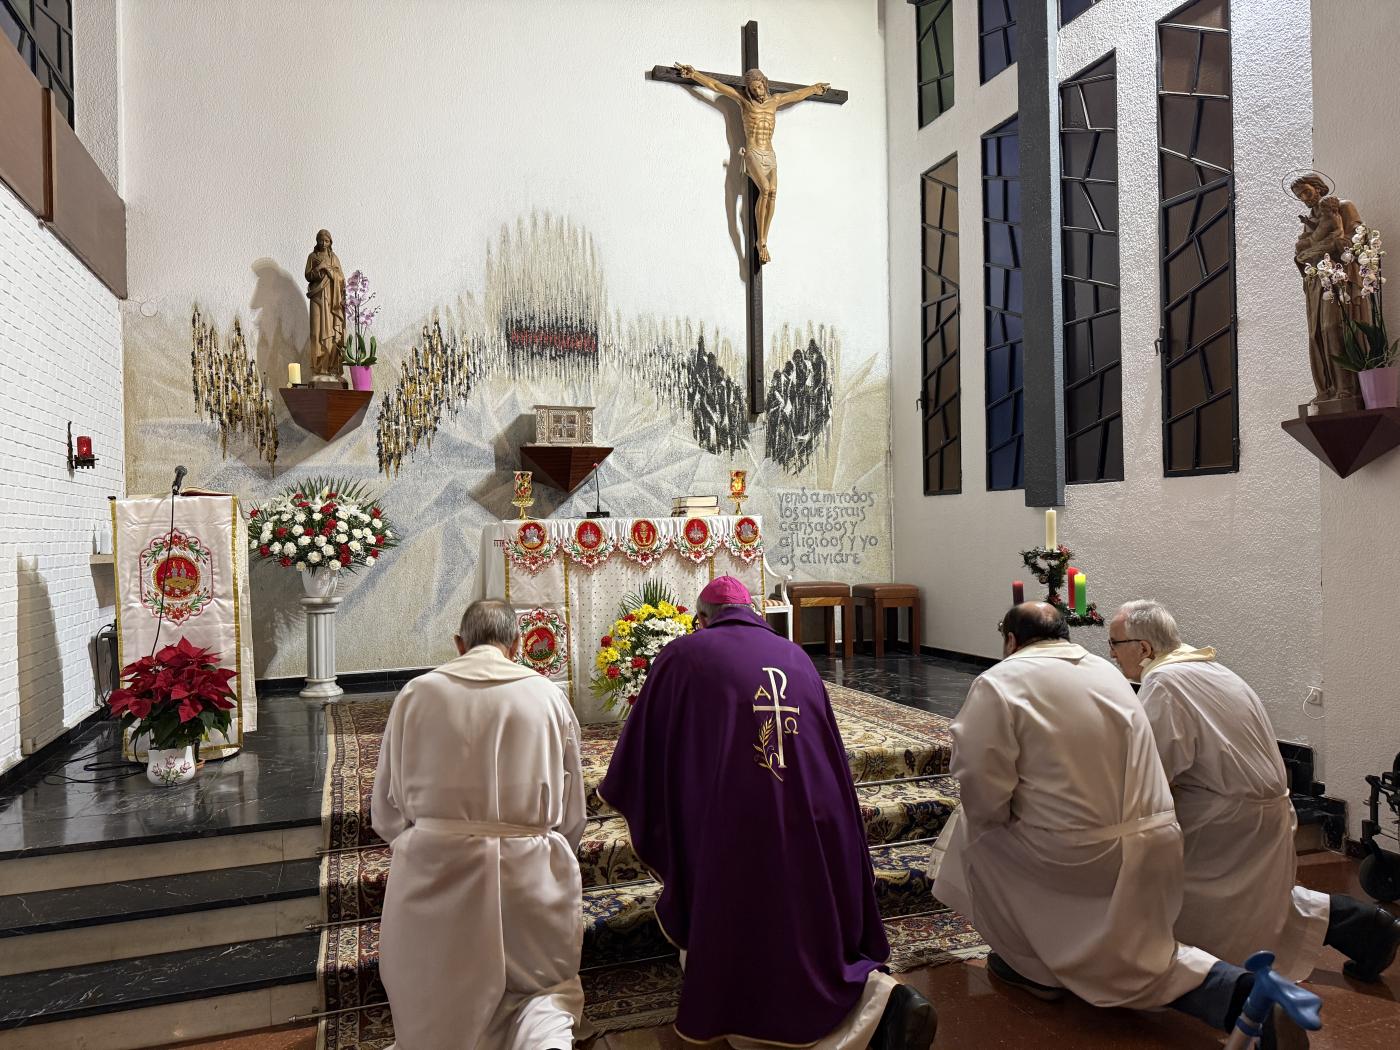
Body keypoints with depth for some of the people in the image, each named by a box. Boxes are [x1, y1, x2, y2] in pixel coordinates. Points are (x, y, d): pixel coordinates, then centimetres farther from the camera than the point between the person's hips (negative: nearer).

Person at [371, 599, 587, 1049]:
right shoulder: (549, 696, 2)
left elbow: (386, 812, 6)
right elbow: (572, 816, 8)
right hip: (531, 877, 0)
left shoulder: (417, 694, 1)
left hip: (435, 874, 1)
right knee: (545, 991, 17)